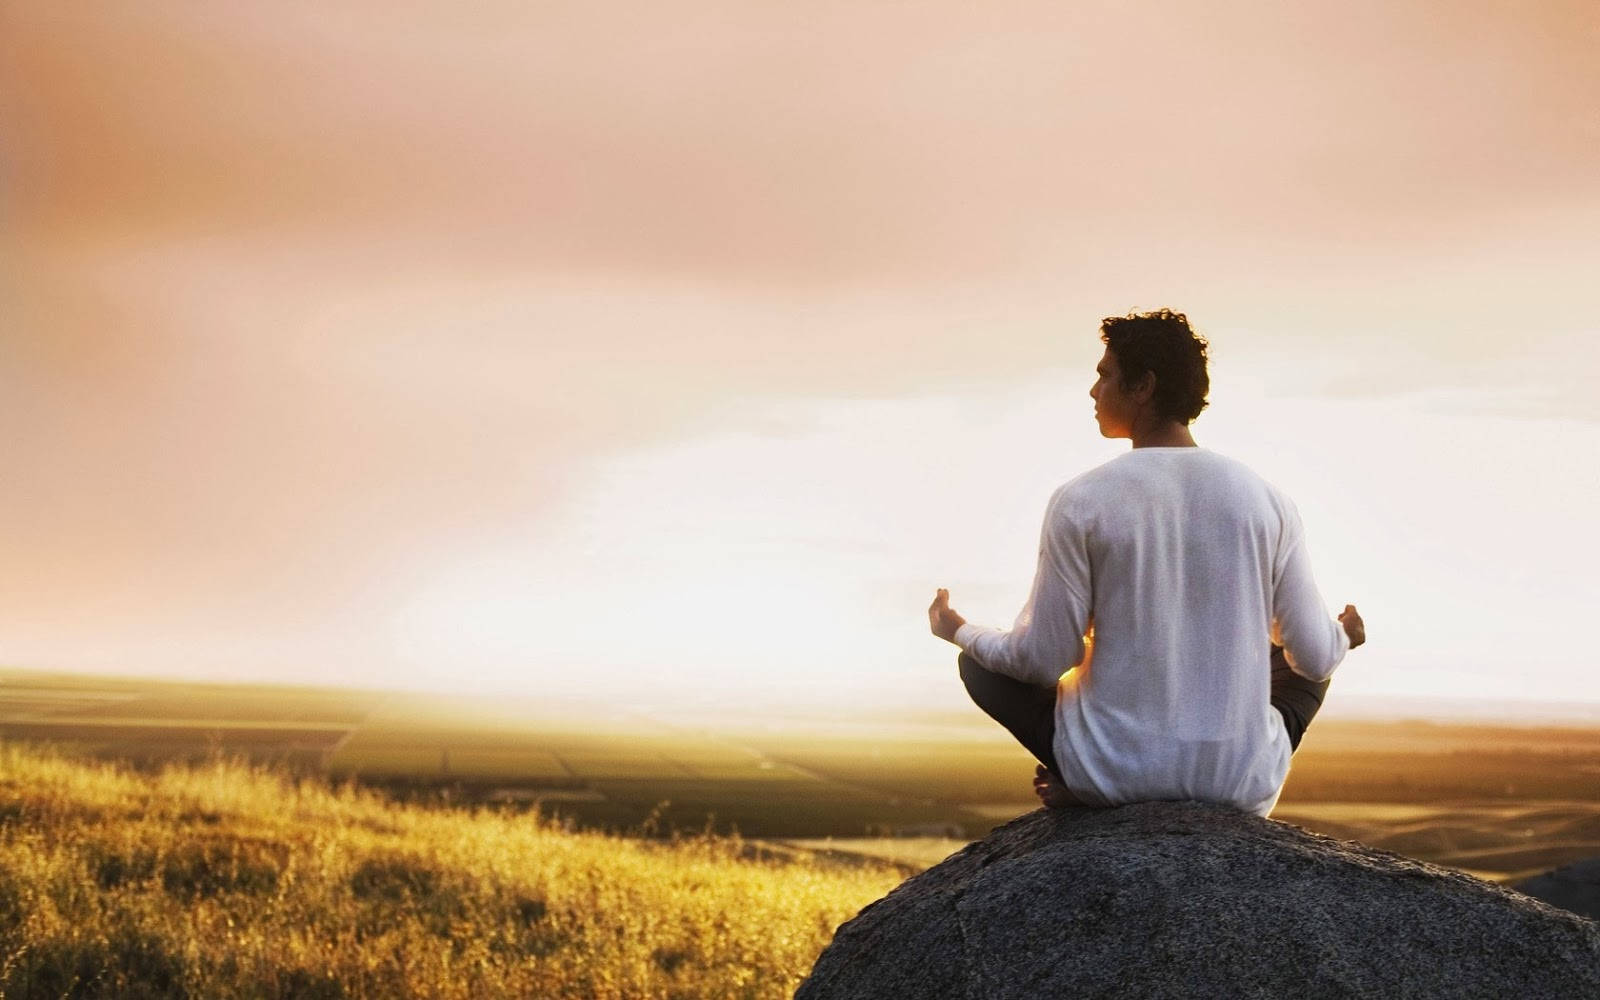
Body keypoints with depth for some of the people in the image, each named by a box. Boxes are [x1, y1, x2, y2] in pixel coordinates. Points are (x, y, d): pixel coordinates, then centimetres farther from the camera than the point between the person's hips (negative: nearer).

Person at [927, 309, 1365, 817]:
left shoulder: (1081, 503, -11)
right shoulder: (1268, 503, -3)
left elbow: (1044, 660, -7)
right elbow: (1315, 657, 1)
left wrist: (961, 633, 14)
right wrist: (1343, 637, 27)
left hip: (1115, 772, -1)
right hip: (1241, 783, 1)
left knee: (982, 661, 22)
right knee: (1298, 663, 32)